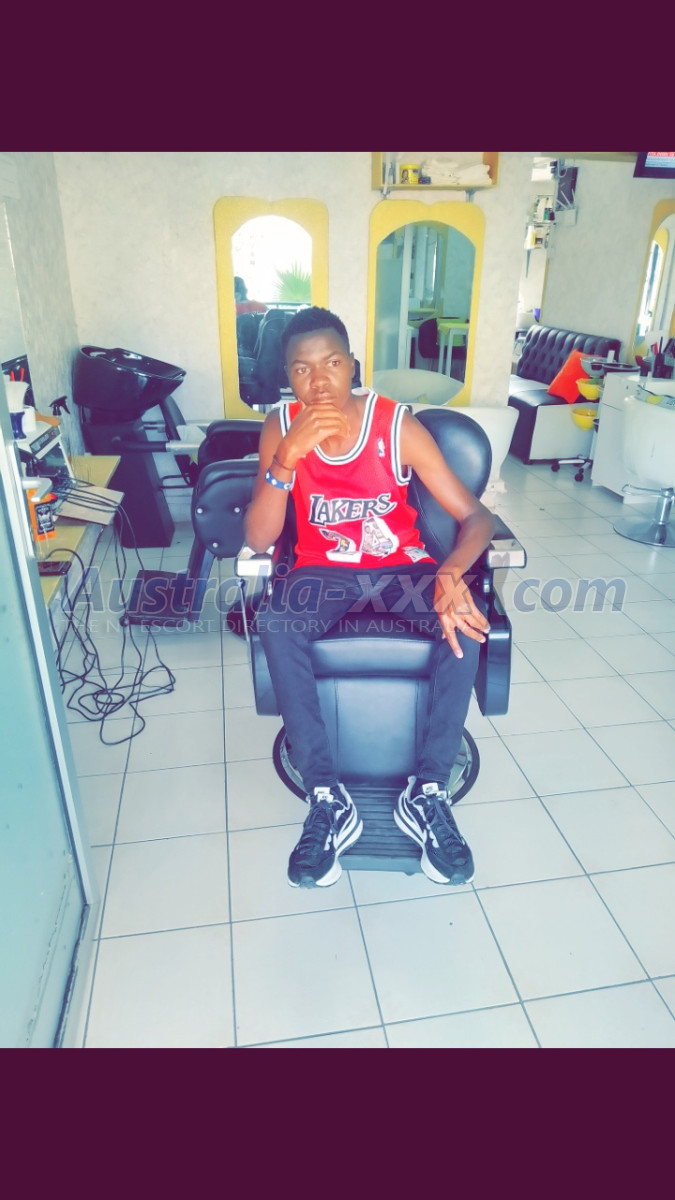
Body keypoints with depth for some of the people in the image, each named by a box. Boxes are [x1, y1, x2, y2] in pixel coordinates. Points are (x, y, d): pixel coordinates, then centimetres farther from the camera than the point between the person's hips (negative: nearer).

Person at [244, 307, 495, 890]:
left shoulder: (398, 425, -13)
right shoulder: (280, 427, -9)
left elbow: (476, 515, -15)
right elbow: (257, 540, -17)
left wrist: (452, 571, -37)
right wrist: (289, 456, -32)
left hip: (401, 564, 0)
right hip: (324, 567, 0)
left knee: (465, 620, -30)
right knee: (276, 625, -32)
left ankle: (428, 792, -15)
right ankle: (328, 799, -21)